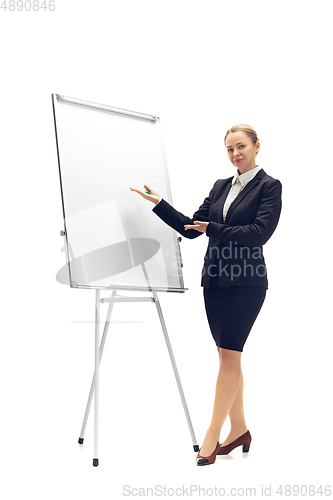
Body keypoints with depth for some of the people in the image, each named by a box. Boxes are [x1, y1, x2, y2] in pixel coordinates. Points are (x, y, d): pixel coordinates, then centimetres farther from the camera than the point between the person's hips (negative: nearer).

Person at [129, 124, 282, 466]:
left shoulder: (269, 186, -3)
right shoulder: (220, 187, 15)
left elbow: (260, 232, -16)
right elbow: (191, 228, 12)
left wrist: (213, 228, -13)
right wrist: (158, 203, 6)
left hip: (246, 282, -6)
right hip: (215, 280, 7)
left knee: (229, 355, -7)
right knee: (227, 355, 11)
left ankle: (211, 436, 0)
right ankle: (238, 430, 23)